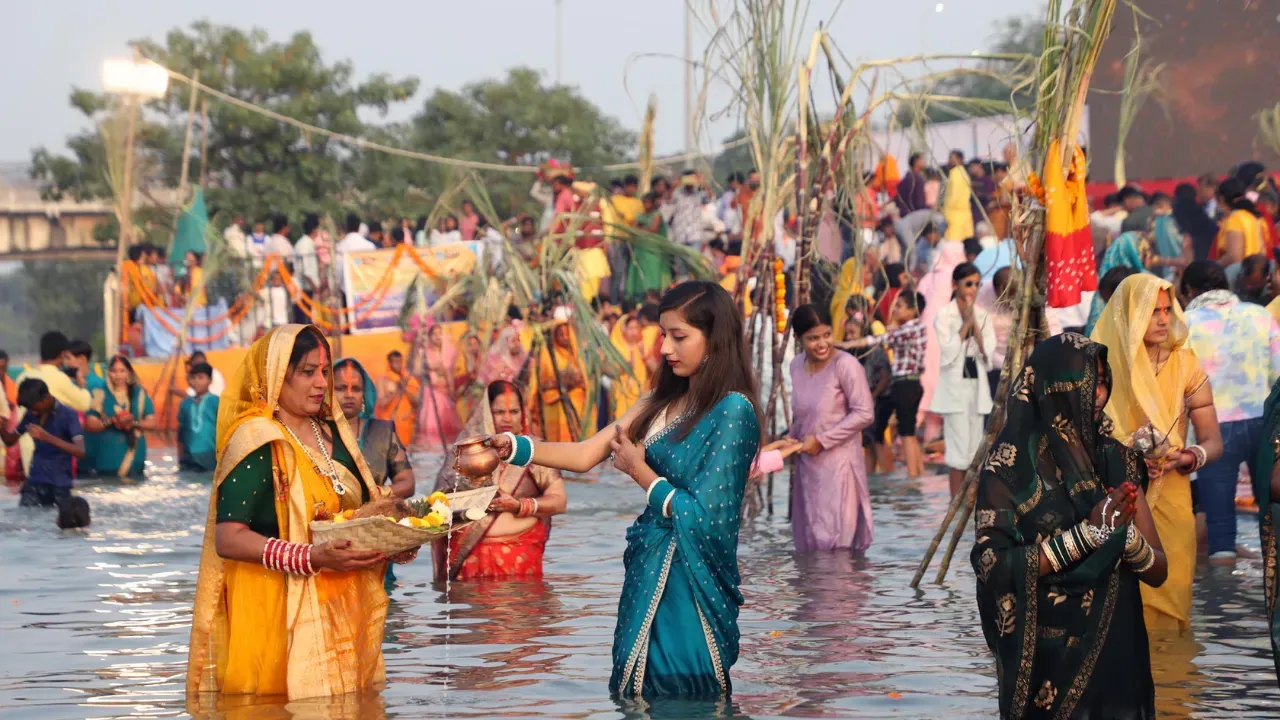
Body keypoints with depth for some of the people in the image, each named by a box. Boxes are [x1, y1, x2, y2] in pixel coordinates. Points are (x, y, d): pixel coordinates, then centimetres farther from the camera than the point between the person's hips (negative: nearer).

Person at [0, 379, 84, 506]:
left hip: (59, 485, -4)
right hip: (33, 483, 4)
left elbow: (80, 451, -20)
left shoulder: (68, 415, -10)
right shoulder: (31, 415, 7)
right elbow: (11, 440, 18)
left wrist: (48, 437, -30)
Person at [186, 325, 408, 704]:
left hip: (342, 611, 7)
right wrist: (313, 557, -29)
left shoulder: (333, 433, 12)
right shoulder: (256, 444, -12)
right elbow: (228, 539, -20)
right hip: (278, 614, -7)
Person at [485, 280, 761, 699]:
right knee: (638, 696, 14)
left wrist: (640, 471, -7)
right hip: (647, 572, 8)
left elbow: (706, 518, -19)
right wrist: (512, 447, -8)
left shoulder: (733, 411, -16)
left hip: (691, 583, -8)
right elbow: (584, 455, 5)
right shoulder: (663, 402, 9)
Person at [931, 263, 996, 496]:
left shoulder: (982, 316, 10)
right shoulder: (944, 315, -3)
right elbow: (949, 352, -13)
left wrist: (974, 323, -8)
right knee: (959, 447, -9)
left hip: (978, 385, 5)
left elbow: (988, 352, -1)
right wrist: (965, 323, -11)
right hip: (955, 385, -5)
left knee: (974, 449, 5)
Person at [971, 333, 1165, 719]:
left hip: (1116, 656, 4)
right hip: (1043, 661, -4)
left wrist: (1124, 534, -21)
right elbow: (992, 567, -18)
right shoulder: (1009, 465, -10)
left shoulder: (1117, 460, 2)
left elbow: (1158, 571, 1)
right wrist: (1087, 534, -22)